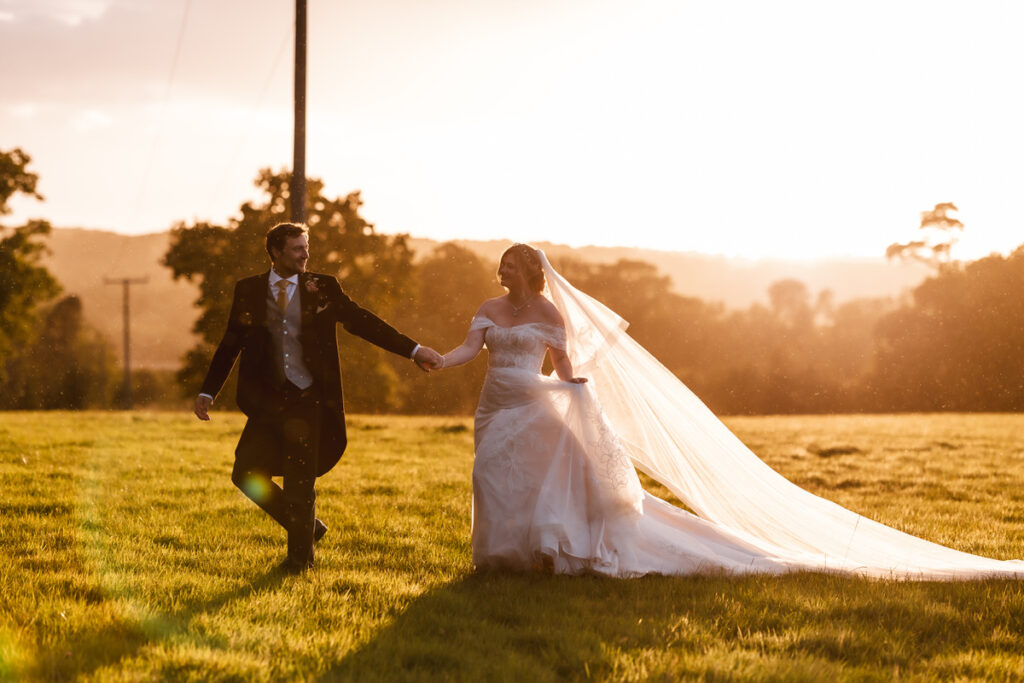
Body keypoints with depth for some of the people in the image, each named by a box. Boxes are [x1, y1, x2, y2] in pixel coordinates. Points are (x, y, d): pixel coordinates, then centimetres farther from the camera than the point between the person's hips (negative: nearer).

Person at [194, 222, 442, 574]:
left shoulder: (322, 288, 3)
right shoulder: (248, 290, 5)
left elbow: (363, 322, 3)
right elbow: (230, 344, 12)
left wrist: (413, 349, -3)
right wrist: (207, 391, 10)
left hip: (307, 400, -2)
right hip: (267, 400, 2)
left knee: (299, 480, 0)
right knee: (246, 472, -4)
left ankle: (300, 556, 20)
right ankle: (308, 526, 17)